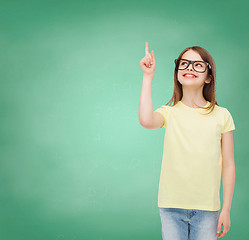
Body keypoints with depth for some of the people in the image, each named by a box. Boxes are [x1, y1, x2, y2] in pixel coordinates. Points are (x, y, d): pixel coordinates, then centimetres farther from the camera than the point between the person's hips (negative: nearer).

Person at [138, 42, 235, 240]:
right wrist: (148, 76, -15)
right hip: (171, 207, 0)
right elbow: (146, 121, -23)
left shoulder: (221, 115, 2)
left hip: (207, 208, 0)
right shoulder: (168, 113, 1)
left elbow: (228, 165, 3)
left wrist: (226, 209, 2)